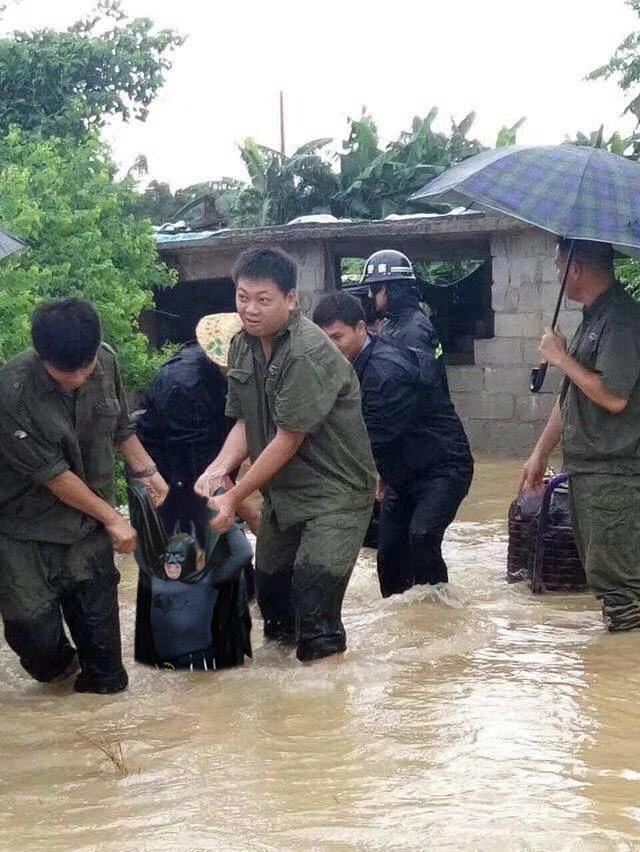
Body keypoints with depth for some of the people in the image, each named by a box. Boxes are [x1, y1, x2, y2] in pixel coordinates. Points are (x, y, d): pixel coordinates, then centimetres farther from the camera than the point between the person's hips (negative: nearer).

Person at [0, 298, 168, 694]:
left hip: (87, 524, 3)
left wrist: (147, 470, 6)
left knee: (98, 626, 0)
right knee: (36, 638, -2)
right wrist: (112, 518, -11)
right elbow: (53, 474, -19)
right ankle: (59, 664, 32)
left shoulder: (106, 362, -11)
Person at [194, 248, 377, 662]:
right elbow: (245, 423, 4)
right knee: (269, 587, 18)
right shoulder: (244, 344, 1)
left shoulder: (308, 355, -24)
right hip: (282, 489, 8)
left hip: (334, 492, -8)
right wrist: (218, 469, -15)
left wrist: (233, 499, -18)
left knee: (313, 606, -13)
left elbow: (287, 441, -22)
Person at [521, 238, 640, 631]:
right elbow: (571, 396, 22)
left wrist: (562, 358, -13)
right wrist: (540, 453, 22)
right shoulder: (593, 318, 15)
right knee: (599, 572, 14)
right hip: (587, 468, 10)